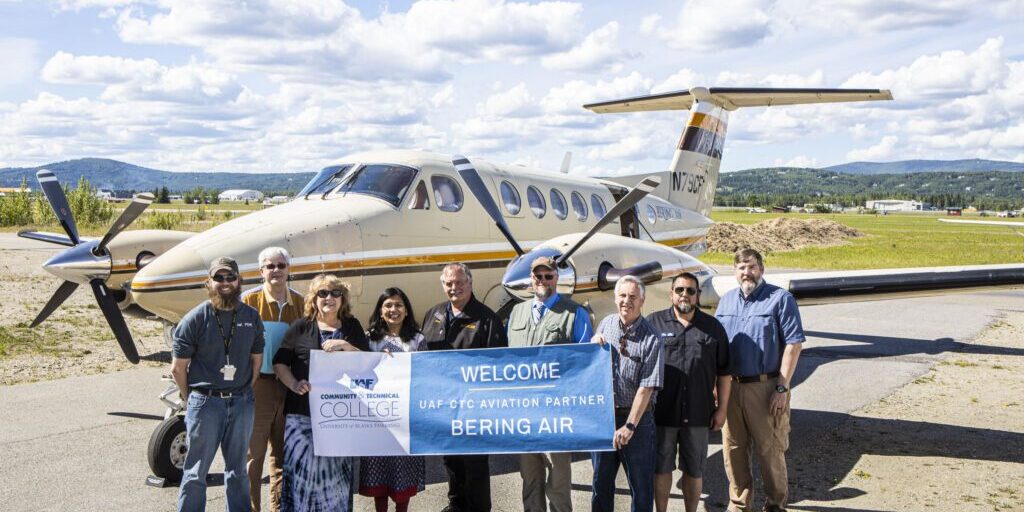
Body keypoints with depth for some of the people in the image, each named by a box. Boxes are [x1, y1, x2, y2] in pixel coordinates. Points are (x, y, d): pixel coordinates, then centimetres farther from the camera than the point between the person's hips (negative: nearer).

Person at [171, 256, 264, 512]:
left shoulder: (252, 317, 5)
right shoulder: (195, 319, -6)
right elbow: (178, 368, -3)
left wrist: (244, 393, 7)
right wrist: (192, 400, 2)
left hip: (241, 402, 4)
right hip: (205, 402, -3)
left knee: (238, 470, 15)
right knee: (196, 472, 5)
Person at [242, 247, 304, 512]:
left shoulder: (299, 302, 8)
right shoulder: (249, 300, -4)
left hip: (290, 386, 4)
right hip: (259, 384, -4)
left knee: (283, 453, 13)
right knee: (254, 452, 1)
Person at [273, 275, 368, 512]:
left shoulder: (352, 327, 11)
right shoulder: (300, 327, 6)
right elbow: (280, 363, 6)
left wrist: (345, 346, -11)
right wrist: (294, 384, -11)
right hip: (304, 411, -1)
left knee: (336, 469, 4)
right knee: (302, 464, -8)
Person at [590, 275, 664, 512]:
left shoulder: (651, 339, -13)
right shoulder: (606, 324, 4)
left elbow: (647, 387, -17)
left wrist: (629, 426, -20)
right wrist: (594, 345, -5)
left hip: (636, 417, -4)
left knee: (641, 483, 6)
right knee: (601, 481, 15)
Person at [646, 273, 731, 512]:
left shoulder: (713, 327, 6)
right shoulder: (654, 323, 1)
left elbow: (723, 373, 8)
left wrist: (722, 409, 4)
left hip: (698, 414, 1)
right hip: (662, 411, -1)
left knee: (694, 470, 12)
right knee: (661, 468, 10)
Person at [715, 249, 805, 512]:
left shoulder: (780, 299, -3)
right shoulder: (726, 300, 13)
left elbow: (793, 343, -8)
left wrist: (782, 387, -14)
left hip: (765, 388, -5)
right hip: (730, 387, 5)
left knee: (770, 449, 3)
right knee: (733, 448, 10)